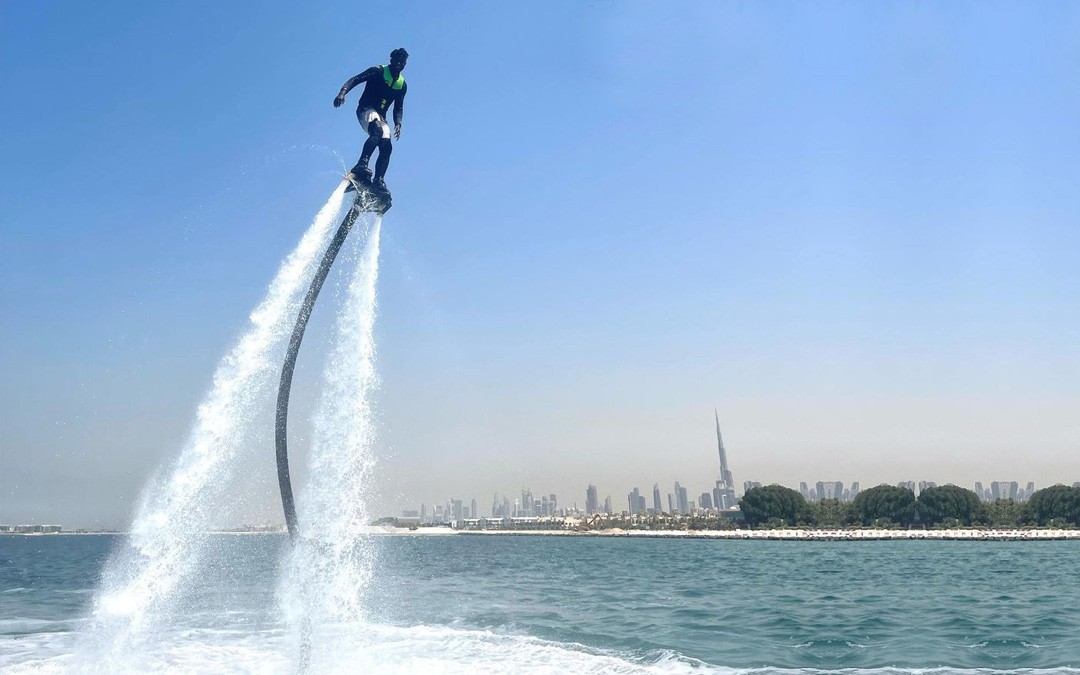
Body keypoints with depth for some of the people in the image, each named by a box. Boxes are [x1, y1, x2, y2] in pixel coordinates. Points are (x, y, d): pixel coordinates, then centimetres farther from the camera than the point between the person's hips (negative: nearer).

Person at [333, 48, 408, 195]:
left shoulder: (402, 85, 13)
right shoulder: (378, 71, -4)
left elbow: (398, 108, 18)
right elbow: (355, 79, -12)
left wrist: (398, 124, -2)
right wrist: (343, 92, -30)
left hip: (380, 117, 7)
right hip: (366, 110, -6)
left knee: (386, 148, -11)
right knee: (377, 131, -35)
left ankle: (378, 181, -13)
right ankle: (361, 166, -48)